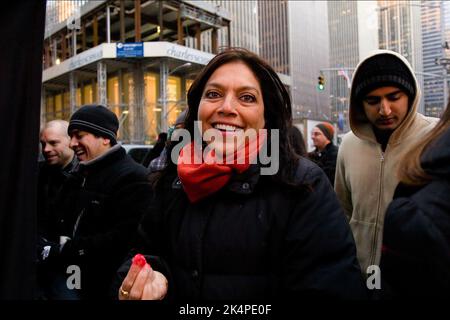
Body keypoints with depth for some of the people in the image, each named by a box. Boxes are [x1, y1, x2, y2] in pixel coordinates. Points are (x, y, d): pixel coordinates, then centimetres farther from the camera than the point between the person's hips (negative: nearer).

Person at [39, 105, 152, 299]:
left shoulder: (133, 178, -17)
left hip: (104, 287, -7)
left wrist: (62, 250, -19)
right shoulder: (79, 175, 14)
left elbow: (121, 239, -25)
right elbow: (61, 223, 16)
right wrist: (51, 246, -5)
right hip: (66, 278, 7)